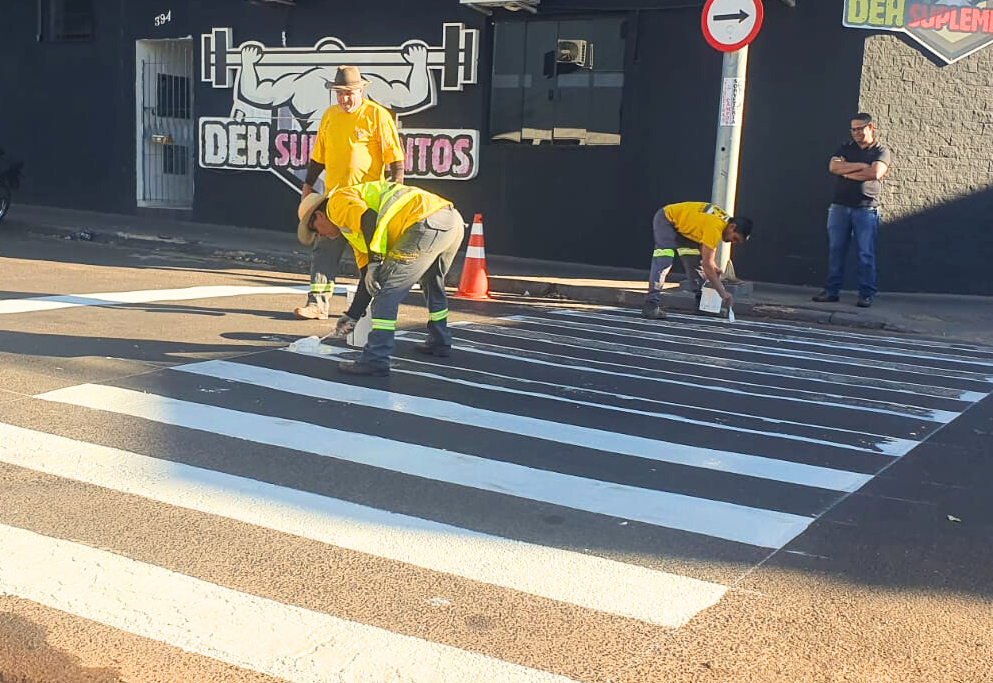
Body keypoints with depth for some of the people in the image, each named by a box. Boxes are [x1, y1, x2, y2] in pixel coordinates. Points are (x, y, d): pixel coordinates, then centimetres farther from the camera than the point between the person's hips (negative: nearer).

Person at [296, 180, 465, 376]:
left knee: (387, 290, -6)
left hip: (427, 224, -11)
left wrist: (375, 262, -13)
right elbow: (367, 275, 34)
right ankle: (439, 343, 44)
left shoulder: (338, 200, 9)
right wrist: (353, 315, 38)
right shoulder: (355, 230, 34)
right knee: (433, 284, 32)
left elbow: (369, 219, -12)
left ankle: (376, 360, -5)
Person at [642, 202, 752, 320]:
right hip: (665, 219, -10)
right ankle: (651, 305, -27)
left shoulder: (726, 220, -7)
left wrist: (714, 267, -8)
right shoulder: (715, 228, -34)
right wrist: (723, 293, -31)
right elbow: (707, 265, -34)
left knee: (696, 261, 7)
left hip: (682, 225, 10)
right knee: (663, 262, -23)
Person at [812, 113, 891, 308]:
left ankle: (866, 294, 0)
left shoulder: (881, 151, 5)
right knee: (835, 250, 4)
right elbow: (833, 166, -3)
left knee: (866, 254, -3)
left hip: (866, 209, -4)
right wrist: (860, 166, -9)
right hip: (839, 207, 4)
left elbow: (875, 173, -14)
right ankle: (831, 290, 10)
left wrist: (847, 172, -6)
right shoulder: (845, 148, 16)